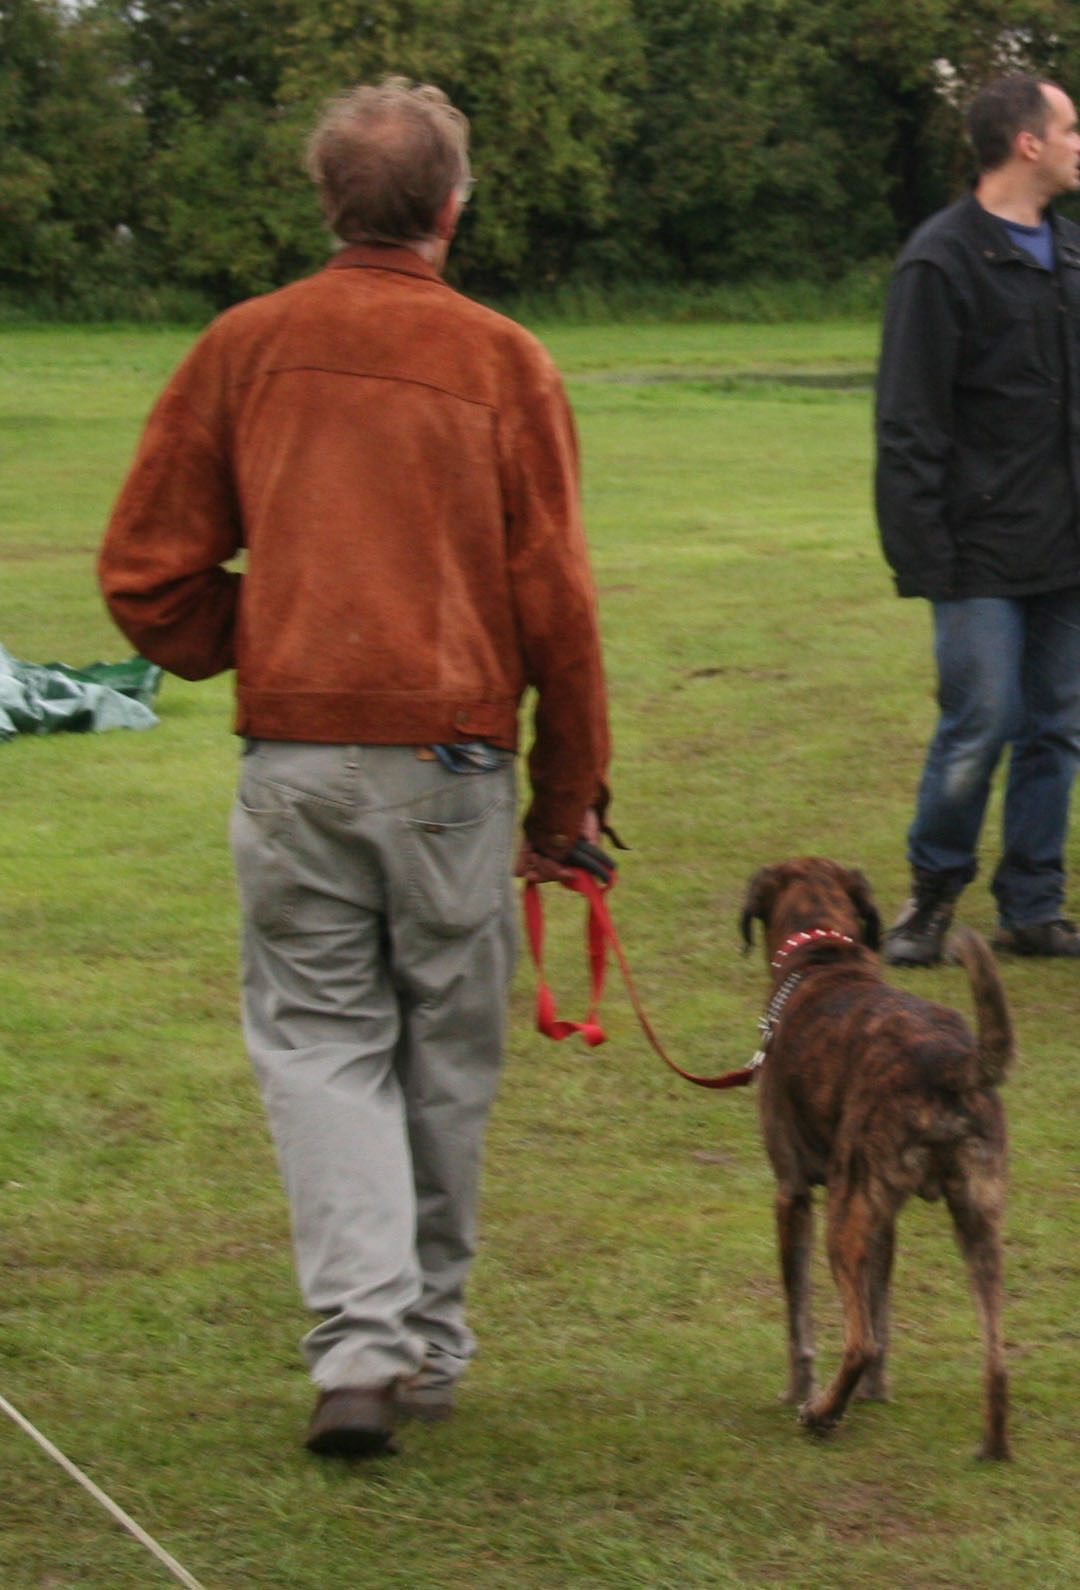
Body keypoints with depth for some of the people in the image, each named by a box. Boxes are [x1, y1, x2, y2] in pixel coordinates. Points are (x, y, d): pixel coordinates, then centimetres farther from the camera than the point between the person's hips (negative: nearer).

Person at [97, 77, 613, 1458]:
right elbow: (556, 603, -2)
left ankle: (359, 1340, -8)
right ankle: (428, 1340, 23)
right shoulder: (501, 362, -2)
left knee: (321, 1041, 7)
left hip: (294, 758, 1)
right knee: (445, 1052, 12)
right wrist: (568, 801, 7)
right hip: (455, 757, -1)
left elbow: (146, 575, 4)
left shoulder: (243, 349, 2)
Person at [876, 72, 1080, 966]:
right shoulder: (943, 261, -10)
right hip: (985, 556, -7)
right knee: (980, 724, -6)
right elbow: (909, 424, -11)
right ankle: (934, 891, 15)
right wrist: (923, 557, -16)